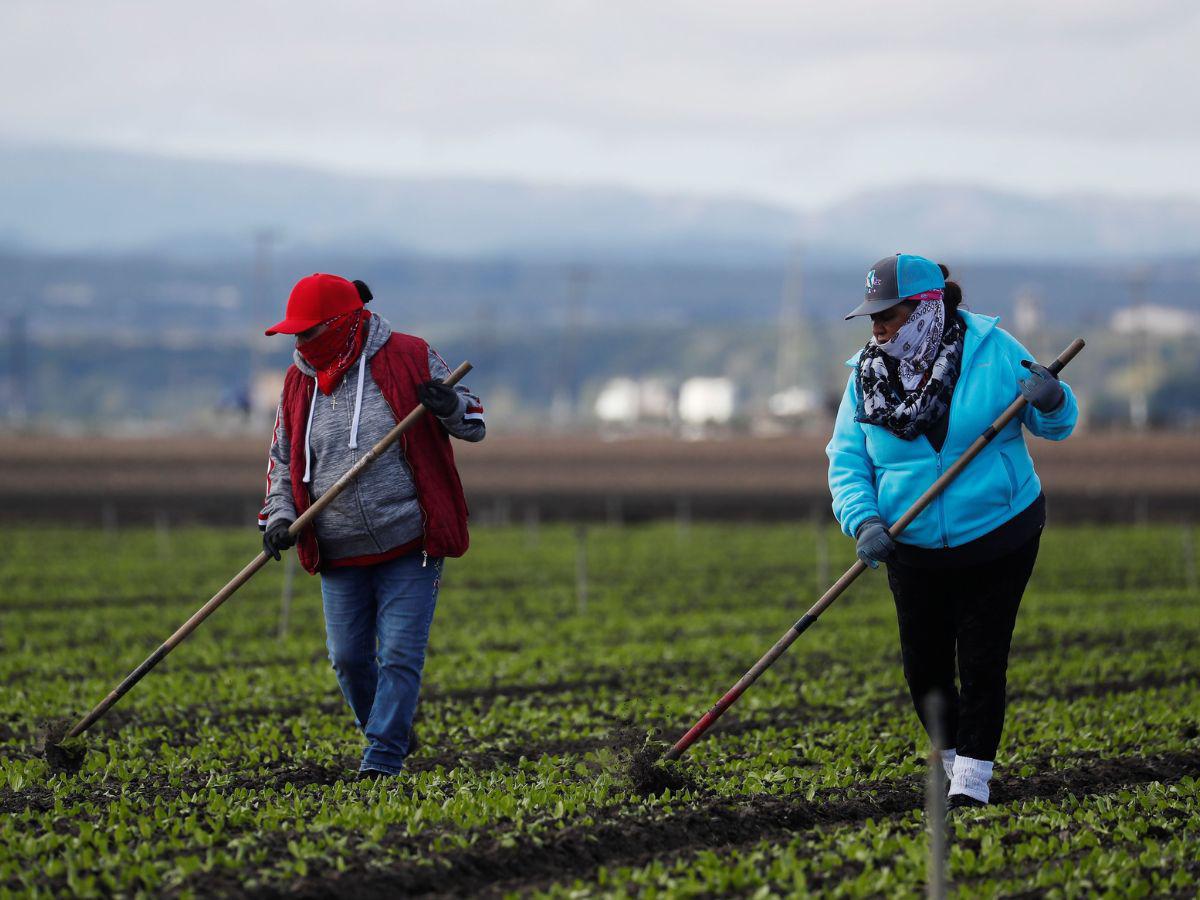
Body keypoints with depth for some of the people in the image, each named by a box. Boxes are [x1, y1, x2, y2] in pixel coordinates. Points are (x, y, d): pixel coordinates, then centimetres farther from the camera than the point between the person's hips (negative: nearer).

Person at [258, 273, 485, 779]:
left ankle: (382, 763, -7)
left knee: (399, 656, -9)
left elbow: (473, 423, 3)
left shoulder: (410, 359, -6)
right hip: (340, 554, 4)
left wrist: (450, 407, -20)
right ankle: (387, 735, 31)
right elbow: (283, 459, 16)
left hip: (410, 547, -4)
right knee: (348, 658, 7)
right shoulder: (299, 381, 6)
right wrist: (279, 514, -1)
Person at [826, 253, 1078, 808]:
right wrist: (864, 522, -22)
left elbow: (1055, 425, -2)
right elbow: (846, 463, -3)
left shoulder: (991, 350, -10)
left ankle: (973, 780, 5)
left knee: (981, 664, -4)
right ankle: (954, 760, 31)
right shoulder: (867, 377, -3)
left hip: (997, 539, -3)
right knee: (925, 669, 9)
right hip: (915, 551, 3)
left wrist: (1051, 402, -27)